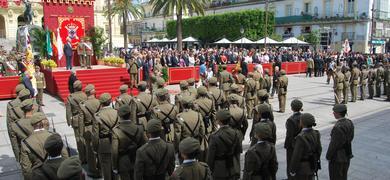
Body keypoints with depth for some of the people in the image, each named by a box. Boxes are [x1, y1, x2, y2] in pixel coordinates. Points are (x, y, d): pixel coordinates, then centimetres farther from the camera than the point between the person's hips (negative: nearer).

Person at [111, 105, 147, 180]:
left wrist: (115, 167, -3)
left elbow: (114, 151, -16)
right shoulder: (139, 128, -11)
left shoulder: (116, 131, -20)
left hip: (123, 165, -3)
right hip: (137, 163, 3)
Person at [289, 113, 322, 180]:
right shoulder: (315, 134, -6)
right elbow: (318, 150, 5)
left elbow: (296, 156, -24)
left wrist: (292, 171, -13)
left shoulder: (301, 137, -29)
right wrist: (316, 162, 19)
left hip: (301, 168, -7)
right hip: (311, 166, 7)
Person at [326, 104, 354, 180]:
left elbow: (333, 145, -24)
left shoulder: (338, 127, -30)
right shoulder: (349, 123, -3)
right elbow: (350, 139, 7)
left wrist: (328, 156, -10)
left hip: (337, 158, -8)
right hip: (346, 156, 8)